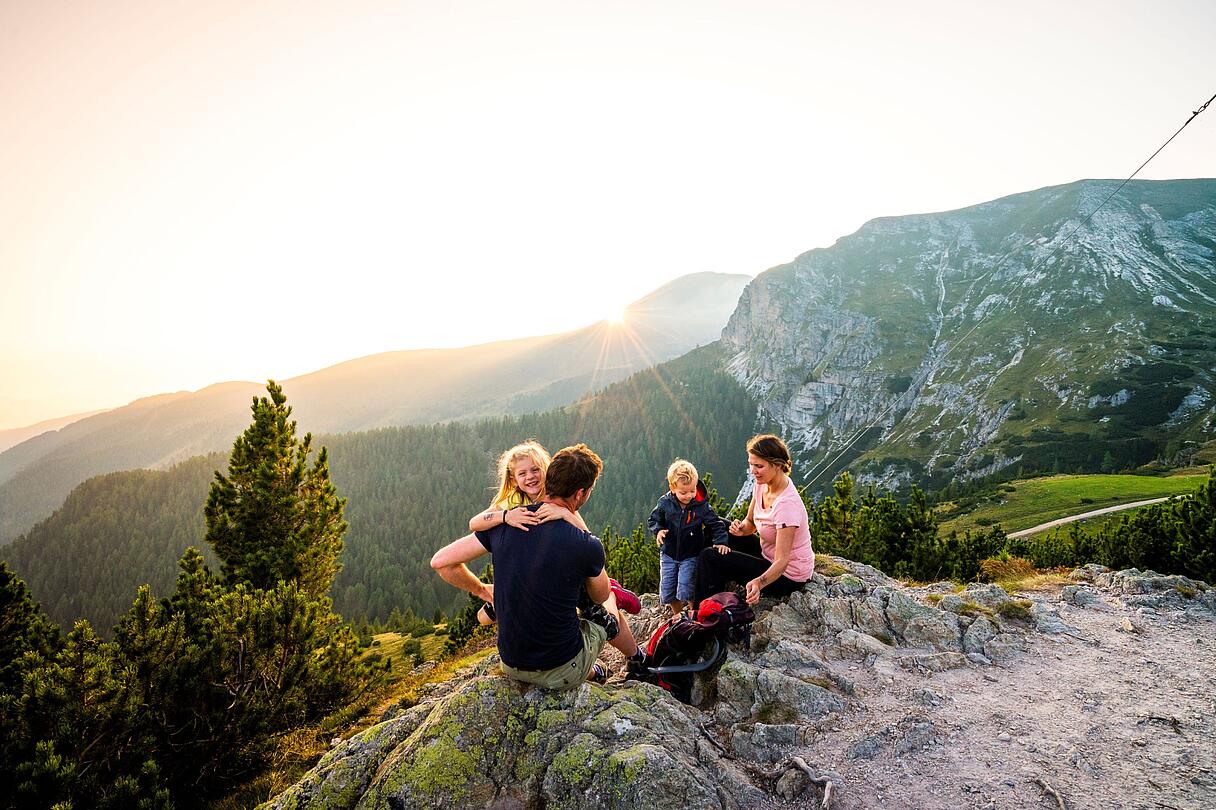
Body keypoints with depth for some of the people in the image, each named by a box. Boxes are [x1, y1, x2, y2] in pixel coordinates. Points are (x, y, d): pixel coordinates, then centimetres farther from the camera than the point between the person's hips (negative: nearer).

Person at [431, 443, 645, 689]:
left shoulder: (503, 523, -12)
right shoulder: (587, 546, -22)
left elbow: (440, 561, -4)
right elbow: (601, 595, 0)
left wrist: (481, 589, 11)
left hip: (511, 666, 4)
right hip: (562, 673, -3)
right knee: (608, 607, 25)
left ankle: (591, 672, 53)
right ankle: (637, 660, 53)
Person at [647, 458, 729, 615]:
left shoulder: (701, 505, -14)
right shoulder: (665, 503, -9)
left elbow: (716, 524, -8)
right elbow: (653, 520, 4)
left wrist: (721, 541, -22)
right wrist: (658, 530, -16)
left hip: (690, 555, -3)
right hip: (668, 554, 3)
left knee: (685, 592, -13)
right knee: (666, 593, 8)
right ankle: (678, 615, 35)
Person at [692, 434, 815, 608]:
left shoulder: (786, 504, -32)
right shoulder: (763, 484, -7)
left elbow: (782, 561, -33)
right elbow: (751, 523, 7)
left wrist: (759, 582, -50)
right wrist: (740, 528, -16)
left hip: (788, 575, -9)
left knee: (709, 558, -13)